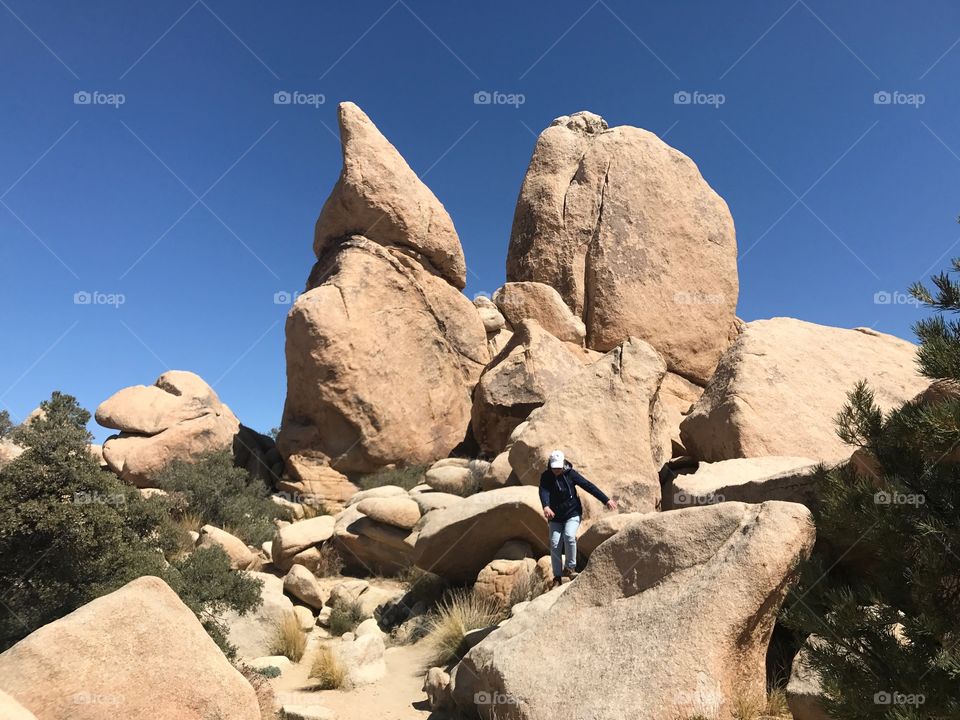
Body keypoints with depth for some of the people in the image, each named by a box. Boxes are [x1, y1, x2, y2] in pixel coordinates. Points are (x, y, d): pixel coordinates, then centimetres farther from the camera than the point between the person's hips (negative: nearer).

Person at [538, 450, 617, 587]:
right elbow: (543, 492, -25)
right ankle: (557, 577, 7)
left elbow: (588, 486, -9)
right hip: (555, 517, 1)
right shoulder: (546, 477, -7)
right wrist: (546, 506, -46)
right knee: (555, 545, -7)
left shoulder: (570, 473, -7)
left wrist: (606, 500, -13)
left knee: (569, 536, -25)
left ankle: (570, 568, -7)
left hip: (572, 514, -1)